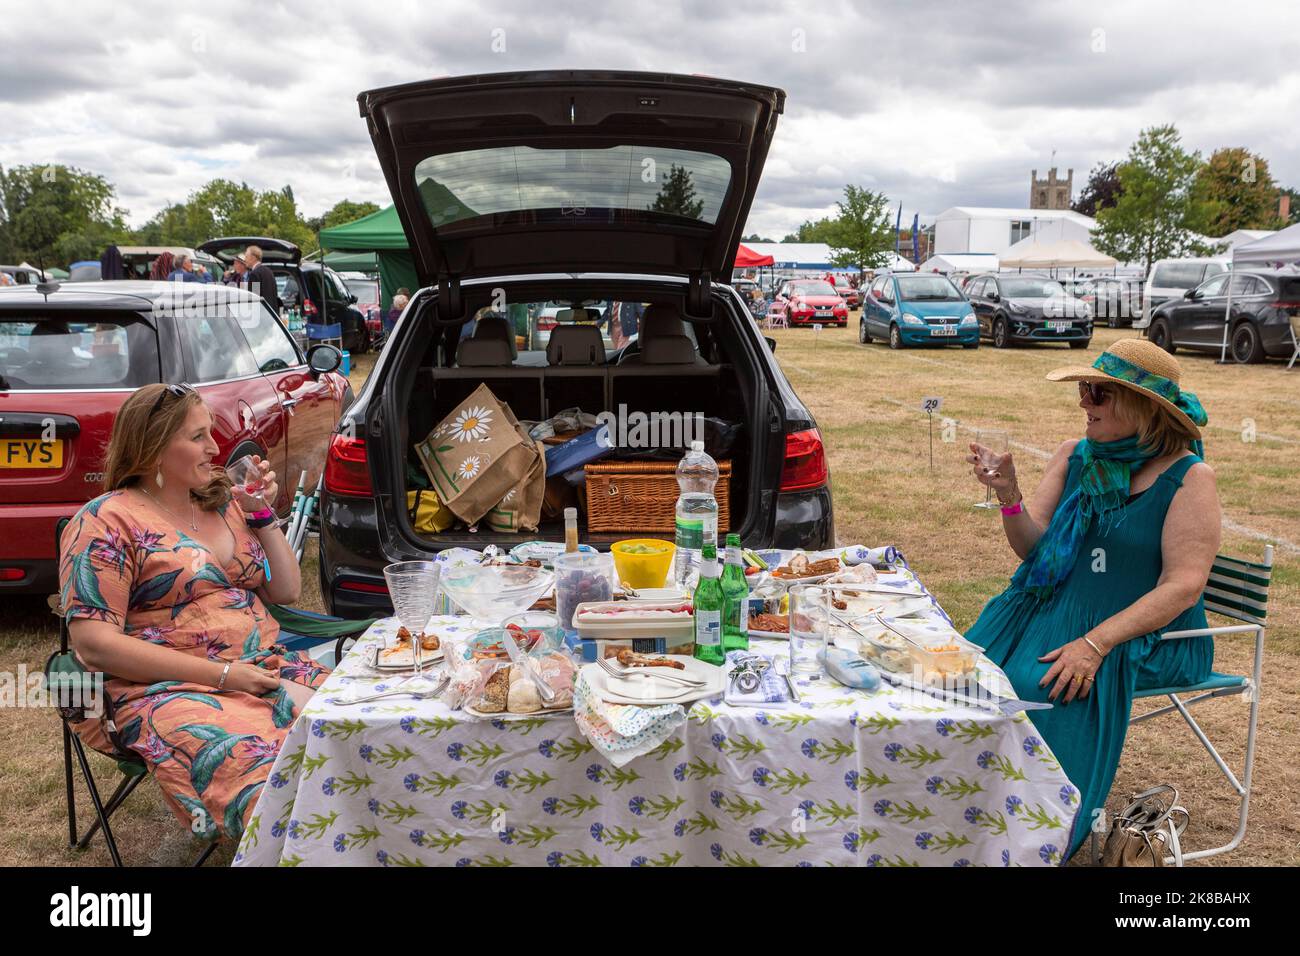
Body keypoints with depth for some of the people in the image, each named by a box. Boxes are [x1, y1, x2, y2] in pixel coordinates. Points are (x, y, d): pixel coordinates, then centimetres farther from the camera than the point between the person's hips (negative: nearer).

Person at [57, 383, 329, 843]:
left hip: (265, 666, 6)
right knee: (259, 765, -37)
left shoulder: (223, 502, 16)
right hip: (169, 689, -6)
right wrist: (222, 674, -16)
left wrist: (263, 513, 6)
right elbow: (94, 645, -11)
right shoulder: (107, 521, -3)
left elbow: (285, 592, 20)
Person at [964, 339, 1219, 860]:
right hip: (1052, 605, 5)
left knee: (1038, 686, -28)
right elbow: (1033, 546, 3)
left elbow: (1184, 585, -16)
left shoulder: (1188, 478, -9)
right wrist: (1008, 494, -17)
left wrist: (1095, 643, -25)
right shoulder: (1074, 457, 6)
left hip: (1144, 634, -5)